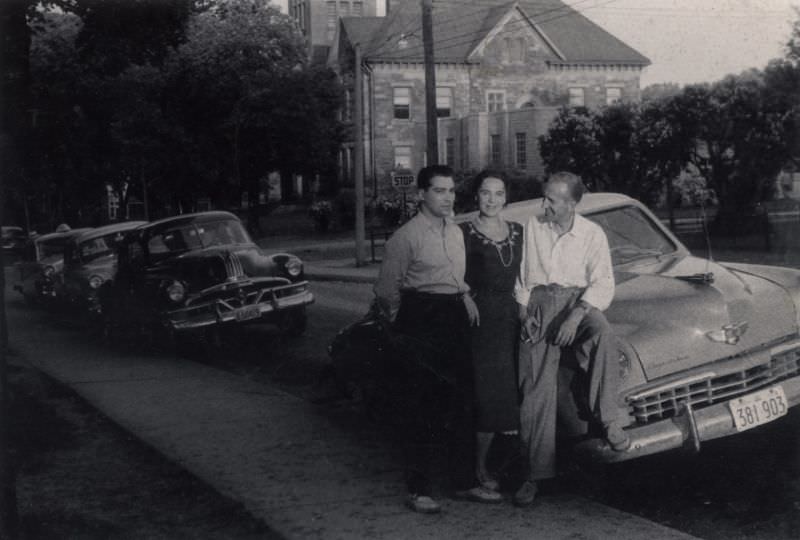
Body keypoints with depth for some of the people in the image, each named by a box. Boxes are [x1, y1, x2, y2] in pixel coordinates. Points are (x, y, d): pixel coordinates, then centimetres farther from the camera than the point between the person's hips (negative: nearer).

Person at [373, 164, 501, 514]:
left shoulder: (456, 232, 13)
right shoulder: (406, 236, -9)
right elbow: (386, 289, -7)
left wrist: (465, 297, 10)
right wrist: (402, 324, 2)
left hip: (455, 318, 7)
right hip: (422, 322, -7)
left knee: (462, 402, 10)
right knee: (424, 408, -4)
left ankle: (465, 481, 21)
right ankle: (418, 490, 5)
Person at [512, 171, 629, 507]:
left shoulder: (593, 234, -1)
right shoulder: (532, 227, 5)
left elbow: (603, 284, -7)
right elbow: (521, 277, 11)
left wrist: (576, 316, -21)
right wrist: (524, 313, -2)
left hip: (578, 300, -1)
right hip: (538, 303, 1)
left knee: (604, 337, -37)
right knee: (536, 392, -6)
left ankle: (607, 420, -28)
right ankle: (535, 474, -1)